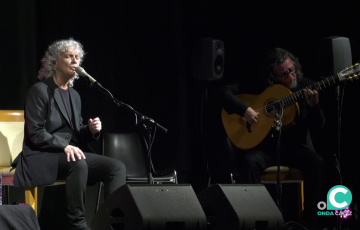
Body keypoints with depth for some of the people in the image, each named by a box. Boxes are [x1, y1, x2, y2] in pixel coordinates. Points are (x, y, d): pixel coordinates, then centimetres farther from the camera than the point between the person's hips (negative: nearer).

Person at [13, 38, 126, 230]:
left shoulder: (74, 95, 19)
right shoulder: (40, 91, -3)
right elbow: (35, 134, -12)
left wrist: (91, 130, -1)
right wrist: (65, 146, -24)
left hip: (70, 152, 8)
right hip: (42, 157, -8)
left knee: (117, 167, -14)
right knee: (78, 164, -38)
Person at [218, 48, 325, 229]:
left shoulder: (305, 87, -1)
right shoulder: (258, 85, -3)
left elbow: (317, 127, -5)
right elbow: (225, 92, -6)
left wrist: (314, 106, -26)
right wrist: (244, 109, -21)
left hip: (295, 146, 1)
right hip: (264, 145, -1)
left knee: (317, 164, -30)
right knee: (250, 162, -33)